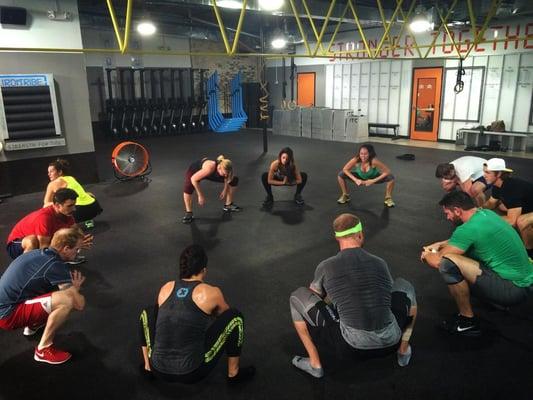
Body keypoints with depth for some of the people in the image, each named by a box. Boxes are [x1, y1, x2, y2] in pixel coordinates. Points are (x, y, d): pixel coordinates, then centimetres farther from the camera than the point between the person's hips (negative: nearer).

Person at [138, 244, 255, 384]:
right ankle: (234, 373, 19)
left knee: (148, 313, 27)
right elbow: (224, 315, 18)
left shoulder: (165, 288, 7)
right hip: (191, 374, -4)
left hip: (159, 371, 5)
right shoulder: (211, 293, -5)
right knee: (234, 317, 6)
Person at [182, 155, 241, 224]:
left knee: (234, 180, -1)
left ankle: (228, 205, 16)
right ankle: (189, 213, -24)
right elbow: (193, 179, -39)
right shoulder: (210, 168, -46)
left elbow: (227, 178, -4)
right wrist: (200, 195, -34)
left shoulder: (225, 169, -29)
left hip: (212, 174, 6)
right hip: (195, 171, -5)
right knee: (188, 186, -38)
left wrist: (225, 190, 1)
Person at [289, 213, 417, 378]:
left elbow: (314, 296, 19)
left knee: (297, 297, 10)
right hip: (390, 342, 3)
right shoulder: (380, 263, 6)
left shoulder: (326, 267, -2)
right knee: (404, 286, 30)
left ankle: (315, 363, 12)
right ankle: (403, 351, 29)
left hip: (353, 344, -3)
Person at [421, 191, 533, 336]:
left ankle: (468, 321, -5)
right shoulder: (485, 213, 5)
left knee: (448, 263, -24)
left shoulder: (469, 229, -22)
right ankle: (497, 300, 18)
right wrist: (439, 245, 19)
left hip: (513, 289, -10)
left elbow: (437, 261, -17)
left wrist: (426, 255, 4)